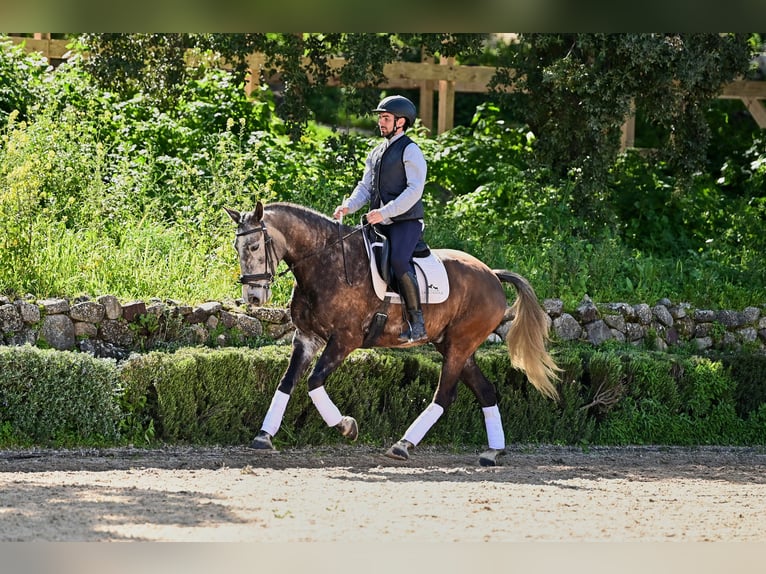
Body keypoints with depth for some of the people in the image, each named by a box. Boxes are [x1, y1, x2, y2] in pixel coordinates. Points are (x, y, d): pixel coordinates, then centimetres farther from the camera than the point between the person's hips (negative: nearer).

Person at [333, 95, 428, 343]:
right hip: (379, 225, 9)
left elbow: (414, 190, -15)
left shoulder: (410, 151, -5)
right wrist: (349, 206, -4)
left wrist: (384, 212, -24)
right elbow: (365, 187, 18)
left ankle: (417, 323, -28)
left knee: (398, 260, -31)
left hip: (405, 222, -9)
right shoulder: (376, 153, 20)